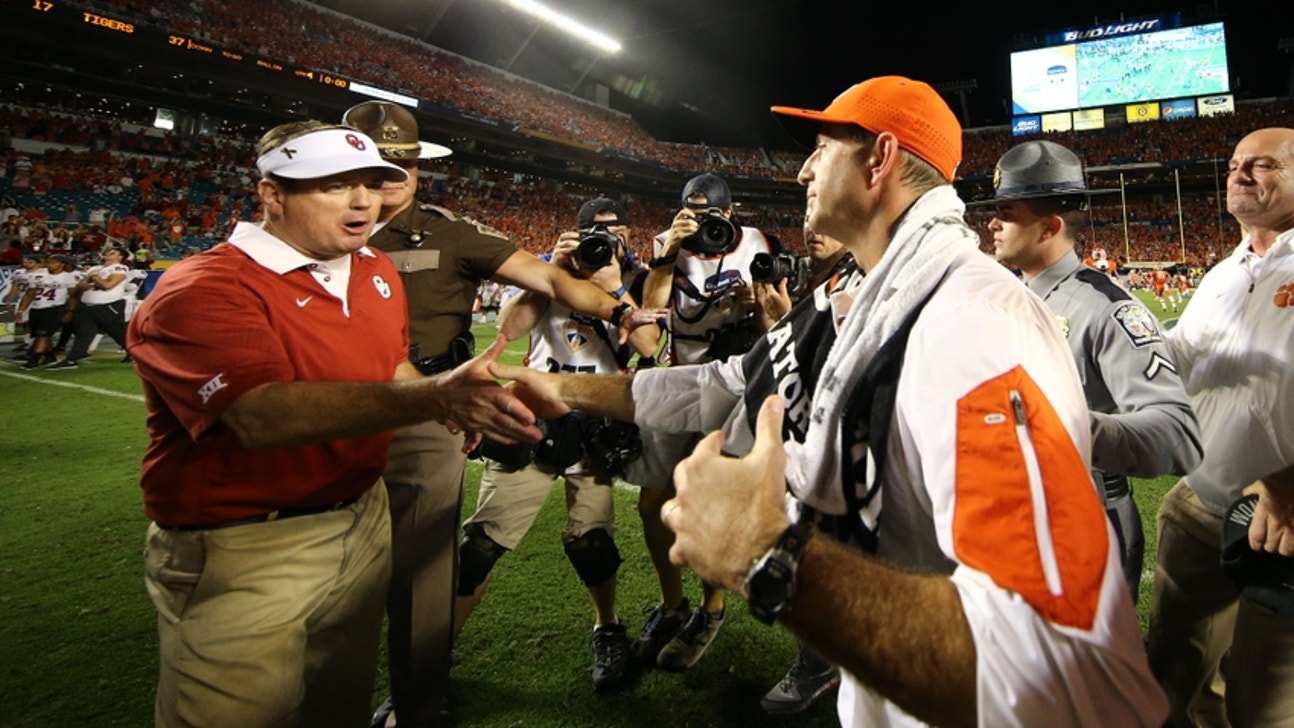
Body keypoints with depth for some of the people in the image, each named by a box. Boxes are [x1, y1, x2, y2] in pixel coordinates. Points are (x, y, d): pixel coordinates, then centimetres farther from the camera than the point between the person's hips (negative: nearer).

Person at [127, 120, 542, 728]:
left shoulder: (378, 271, 6)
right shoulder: (200, 291, -19)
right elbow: (265, 414, -35)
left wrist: (466, 410, -6)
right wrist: (436, 396, -47)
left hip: (364, 522, 7)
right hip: (241, 555, -6)